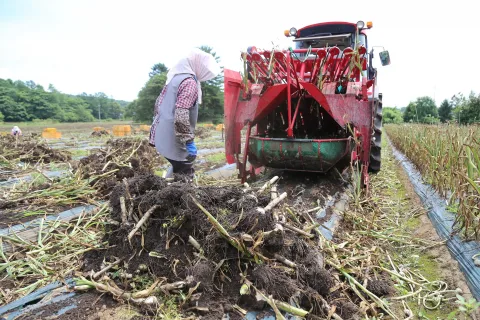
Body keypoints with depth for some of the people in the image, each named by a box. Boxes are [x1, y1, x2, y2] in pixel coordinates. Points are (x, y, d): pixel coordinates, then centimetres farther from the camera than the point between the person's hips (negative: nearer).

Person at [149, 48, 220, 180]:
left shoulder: (175, 76, 12)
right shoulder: (190, 82, -18)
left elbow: (159, 102, 18)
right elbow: (181, 116, -27)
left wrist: (156, 131, 24)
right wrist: (189, 142, -24)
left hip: (163, 136, 9)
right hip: (175, 140, -9)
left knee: (178, 172, 24)